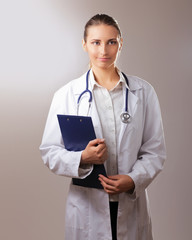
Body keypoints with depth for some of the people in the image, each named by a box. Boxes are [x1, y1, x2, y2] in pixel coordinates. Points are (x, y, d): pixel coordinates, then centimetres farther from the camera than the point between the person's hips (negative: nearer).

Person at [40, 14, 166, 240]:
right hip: (86, 206, -1)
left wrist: (133, 180, -14)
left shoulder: (143, 92, 1)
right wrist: (82, 158, -19)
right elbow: (49, 151, -1)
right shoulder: (66, 94, -2)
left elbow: (155, 150, 2)